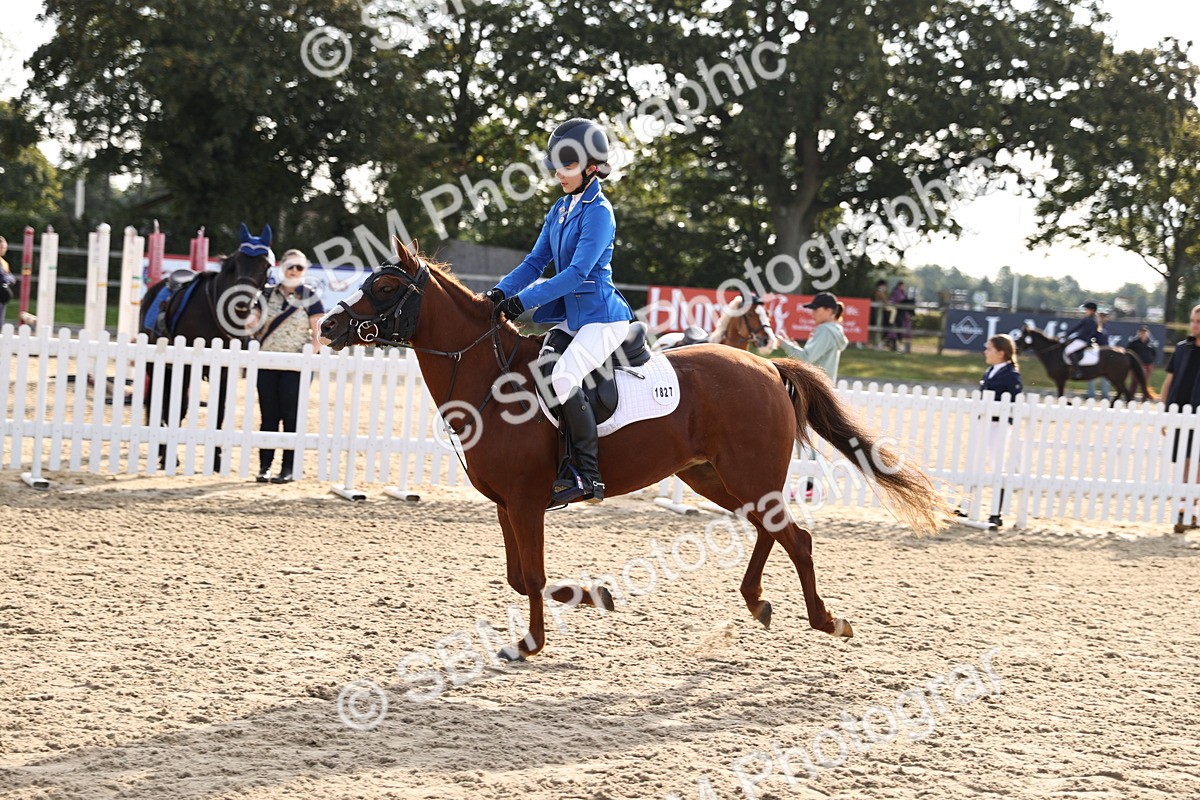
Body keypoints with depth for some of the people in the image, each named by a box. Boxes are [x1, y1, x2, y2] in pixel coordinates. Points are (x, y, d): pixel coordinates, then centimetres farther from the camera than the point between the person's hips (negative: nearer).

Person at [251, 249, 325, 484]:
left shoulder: (310, 298, -1)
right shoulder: (269, 294, 9)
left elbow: (319, 334, -2)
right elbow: (258, 327, 17)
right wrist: (253, 324, -5)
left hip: (296, 366, -3)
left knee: (291, 418, -1)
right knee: (268, 416, 5)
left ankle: (289, 468, 5)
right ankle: (264, 466, 10)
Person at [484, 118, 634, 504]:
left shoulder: (598, 212, -13)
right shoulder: (561, 208, 13)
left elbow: (577, 273, -21)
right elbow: (536, 261, 13)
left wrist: (523, 300, -25)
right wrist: (500, 292, -4)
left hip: (601, 316, -9)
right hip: (570, 316, 9)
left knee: (563, 377, -28)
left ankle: (588, 476, -23)